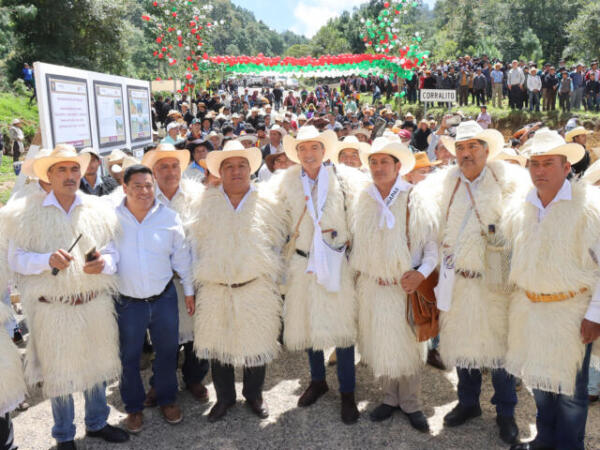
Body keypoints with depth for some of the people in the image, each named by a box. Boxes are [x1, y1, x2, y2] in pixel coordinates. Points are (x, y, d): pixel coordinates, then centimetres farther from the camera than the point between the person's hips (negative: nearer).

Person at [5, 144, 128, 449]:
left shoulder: (98, 209, 2)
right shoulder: (26, 212, -4)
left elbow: (113, 252, 3)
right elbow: (16, 259, -6)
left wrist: (103, 262, -19)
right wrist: (49, 260, -23)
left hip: (95, 304, 3)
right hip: (53, 308, -2)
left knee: (97, 366, 16)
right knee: (58, 373, 11)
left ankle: (97, 423, 40)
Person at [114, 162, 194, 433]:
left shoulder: (169, 217, -3)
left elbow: (181, 256, 6)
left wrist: (189, 289, 10)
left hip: (164, 298, 2)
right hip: (127, 302, -1)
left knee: (167, 352, 14)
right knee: (129, 357, 13)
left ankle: (167, 399, 37)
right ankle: (134, 407, 34)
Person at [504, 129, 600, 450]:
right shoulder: (518, 206, 2)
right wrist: (518, 287, 14)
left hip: (571, 311, -5)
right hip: (528, 309, 5)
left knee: (570, 388, 9)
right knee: (539, 377, 20)